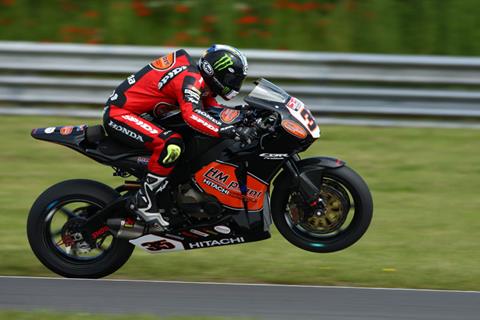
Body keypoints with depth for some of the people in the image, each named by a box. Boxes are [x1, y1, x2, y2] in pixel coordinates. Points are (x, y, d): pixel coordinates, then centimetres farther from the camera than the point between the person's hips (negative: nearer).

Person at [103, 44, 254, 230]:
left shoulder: (199, 79, 10)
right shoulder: (190, 79, -22)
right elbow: (192, 115, -39)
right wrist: (227, 131, -46)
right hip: (118, 114, -11)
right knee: (171, 144, -31)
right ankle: (144, 200, -22)